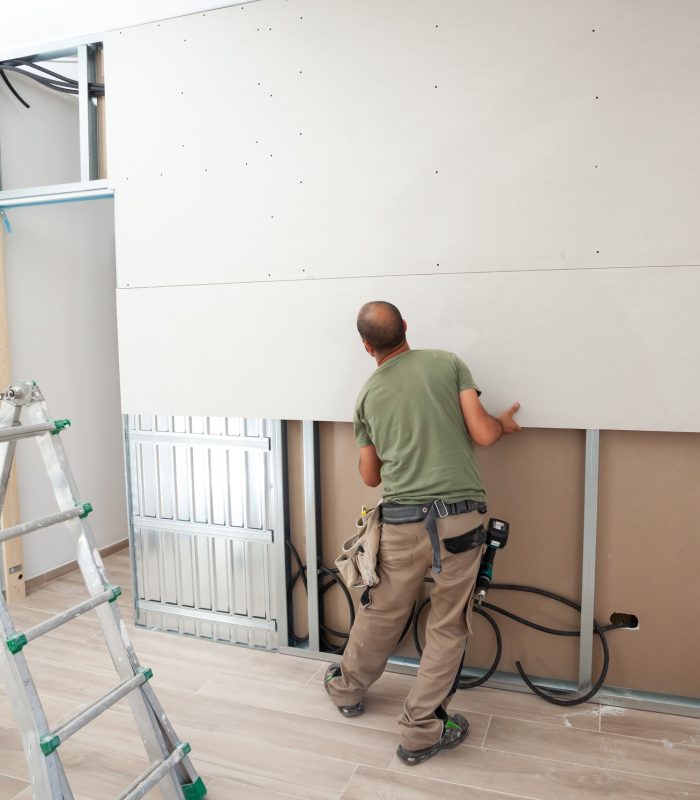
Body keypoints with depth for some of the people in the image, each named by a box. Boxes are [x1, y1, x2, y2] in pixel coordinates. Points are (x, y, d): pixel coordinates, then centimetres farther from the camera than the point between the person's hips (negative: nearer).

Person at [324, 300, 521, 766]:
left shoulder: (368, 395, 10)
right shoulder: (448, 364, 2)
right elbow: (482, 434, -5)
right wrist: (504, 424, 17)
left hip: (402, 521, 2)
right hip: (460, 517, -2)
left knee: (382, 613, 23)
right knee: (448, 627, 14)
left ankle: (349, 688, 45)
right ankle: (421, 730, 25)